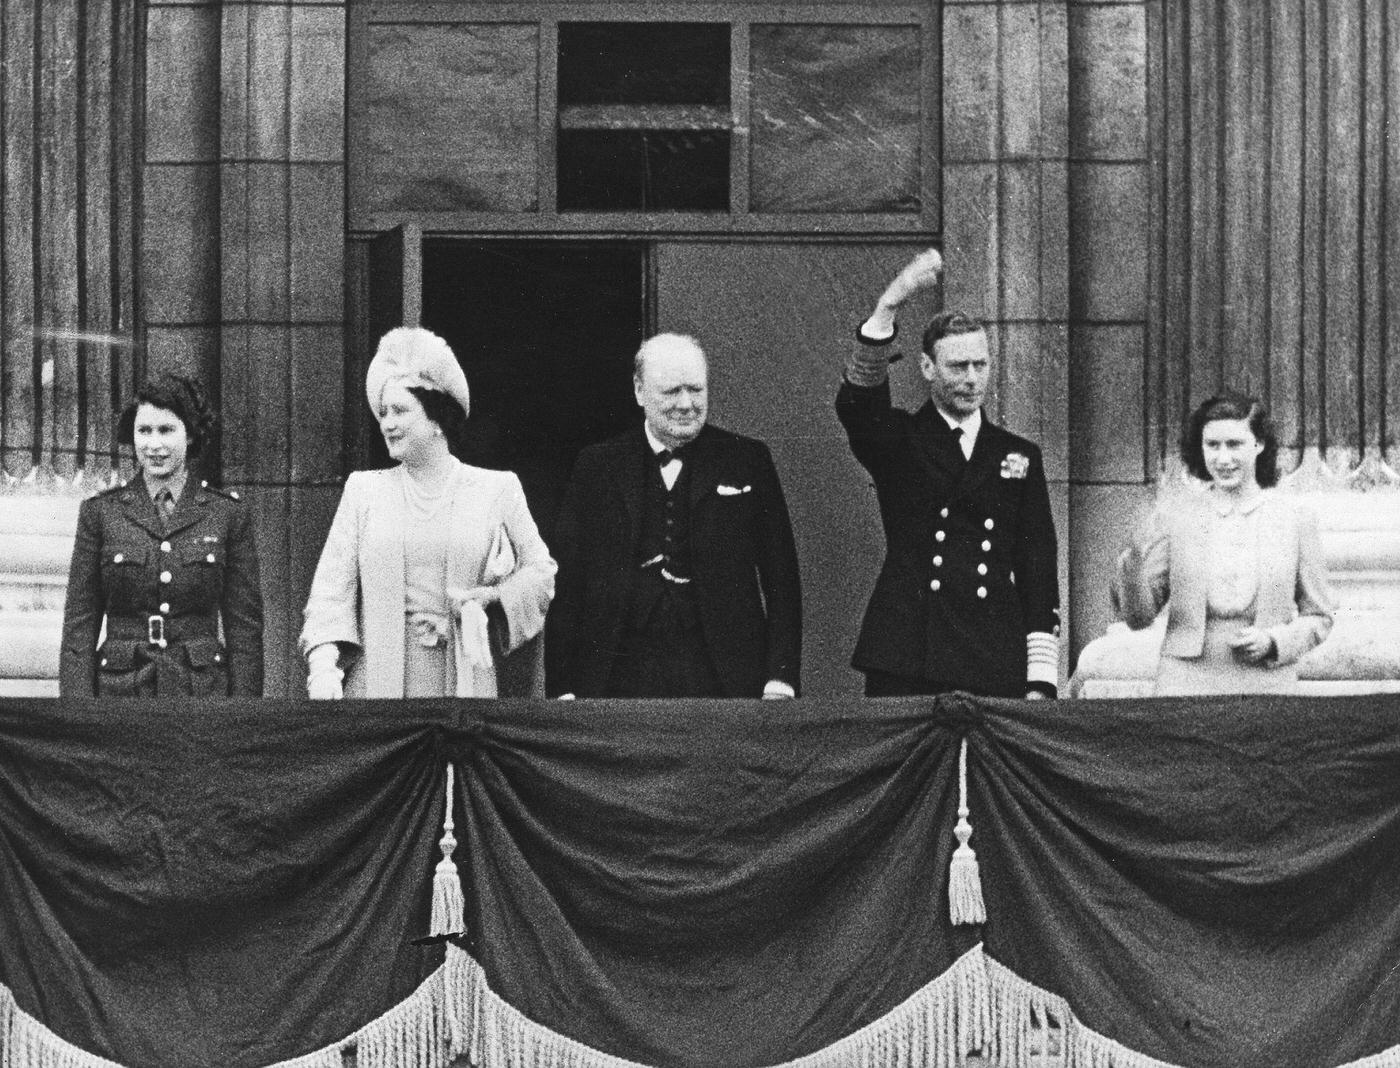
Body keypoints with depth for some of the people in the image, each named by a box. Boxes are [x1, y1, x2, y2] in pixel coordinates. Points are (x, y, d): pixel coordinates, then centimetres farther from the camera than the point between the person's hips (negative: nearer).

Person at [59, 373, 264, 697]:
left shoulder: (228, 514, 6)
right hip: (119, 688, 0)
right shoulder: (100, 512, 6)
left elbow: (245, 626, 5)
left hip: (203, 687, 0)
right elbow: (79, 625, 5)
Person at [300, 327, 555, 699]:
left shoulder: (497, 491, 10)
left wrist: (485, 601, -5)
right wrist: (324, 661, -10)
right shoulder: (363, 491, 13)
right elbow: (332, 587, 6)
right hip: (378, 683, 1)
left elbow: (541, 572, 14)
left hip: (465, 685, -1)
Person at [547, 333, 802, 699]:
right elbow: (567, 585, 7)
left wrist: (780, 681, -2)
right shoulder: (597, 467, 10)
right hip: (623, 679, 0)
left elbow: (781, 580, 7)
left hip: (725, 682, 0)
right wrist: (565, 689, -1)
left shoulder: (747, 460, 9)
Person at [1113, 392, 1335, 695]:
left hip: (1266, 686, 0)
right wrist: (1133, 566, -15)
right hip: (1186, 684, 0)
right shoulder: (1173, 518, 5)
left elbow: (1318, 617, 11)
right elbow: (1138, 617, 4)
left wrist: (1273, 642, -7)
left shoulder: (1296, 520, 6)